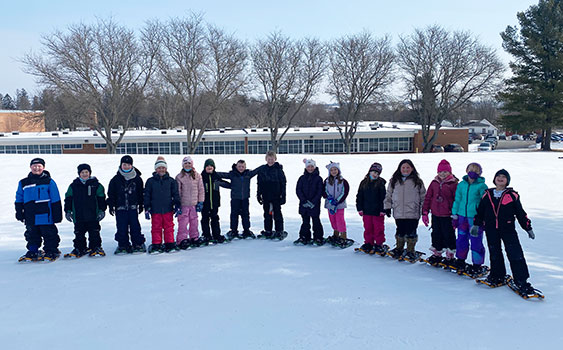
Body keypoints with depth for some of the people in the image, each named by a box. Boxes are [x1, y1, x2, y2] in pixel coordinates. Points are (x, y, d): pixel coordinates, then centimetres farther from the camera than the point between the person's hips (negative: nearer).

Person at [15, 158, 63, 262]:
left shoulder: (49, 182, 0)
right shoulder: (23, 183, 10)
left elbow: (56, 200, 1)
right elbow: (19, 199, 18)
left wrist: (57, 214, -2)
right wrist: (19, 212, 11)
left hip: (45, 215, -4)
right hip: (30, 216, 4)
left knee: (49, 234, 1)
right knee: (32, 235, 13)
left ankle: (51, 252, 11)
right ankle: (33, 252, 25)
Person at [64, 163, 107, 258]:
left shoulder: (96, 185, 2)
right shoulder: (73, 186, 7)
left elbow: (101, 199, 4)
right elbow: (68, 199, 11)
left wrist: (102, 210, -3)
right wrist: (67, 211, 5)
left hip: (93, 216, -2)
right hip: (78, 216, 2)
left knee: (94, 233, 4)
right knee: (79, 234, 9)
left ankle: (96, 248, 14)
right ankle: (79, 249, 20)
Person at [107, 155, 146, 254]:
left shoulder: (137, 179, 6)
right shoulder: (116, 179, 5)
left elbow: (140, 193, 12)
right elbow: (111, 194, 9)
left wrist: (141, 205, 11)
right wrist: (111, 205, 3)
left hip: (133, 207, 0)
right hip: (120, 208, 1)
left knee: (135, 227, 0)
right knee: (121, 228, 2)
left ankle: (138, 244, 10)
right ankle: (123, 246, 13)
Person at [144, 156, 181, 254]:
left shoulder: (171, 181, 7)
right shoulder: (150, 181, 5)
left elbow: (176, 194, 9)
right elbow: (147, 196, 7)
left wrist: (178, 206, 2)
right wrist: (147, 209, 2)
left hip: (168, 209, 0)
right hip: (155, 210, 0)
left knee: (169, 227, 4)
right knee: (156, 228, 4)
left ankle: (170, 244, 13)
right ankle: (156, 245, 13)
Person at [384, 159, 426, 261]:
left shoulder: (417, 182, 3)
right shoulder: (394, 181, 8)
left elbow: (423, 196, 7)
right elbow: (388, 195, 13)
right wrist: (387, 207, 8)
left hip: (412, 213, -2)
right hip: (398, 213, 2)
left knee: (411, 233, 2)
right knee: (400, 232, 13)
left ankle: (410, 251, 15)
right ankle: (399, 249, 28)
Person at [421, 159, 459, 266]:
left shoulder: (453, 184, -9)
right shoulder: (434, 183, 5)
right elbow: (427, 197, 10)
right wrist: (425, 212, 7)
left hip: (447, 216, -5)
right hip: (435, 215, 5)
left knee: (449, 235, 5)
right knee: (436, 235, 15)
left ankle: (450, 256, 20)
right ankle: (436, 254, 30)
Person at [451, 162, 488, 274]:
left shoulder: (482, 186, -5)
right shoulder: (461, 185, 7)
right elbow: (457, 200, 14)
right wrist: (454, 215, 13)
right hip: (462, 217, 4)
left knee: (476, 242, 1)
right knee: (461, 239, 13)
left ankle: (477, 266, 14)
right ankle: (460, 260, 32)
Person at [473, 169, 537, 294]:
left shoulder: (512, 195, 1)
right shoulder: (487, 195, 9)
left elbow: (520, 213, 6)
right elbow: (480, 211, 16)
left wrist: (528, 228, 7)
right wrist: (476, 224, 11)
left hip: (508, 229, -2)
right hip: (491, 231, 3)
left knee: (515, 254, -8)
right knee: (495, 254, 10)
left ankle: (521, 281, -2)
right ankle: (497, 276, 25)